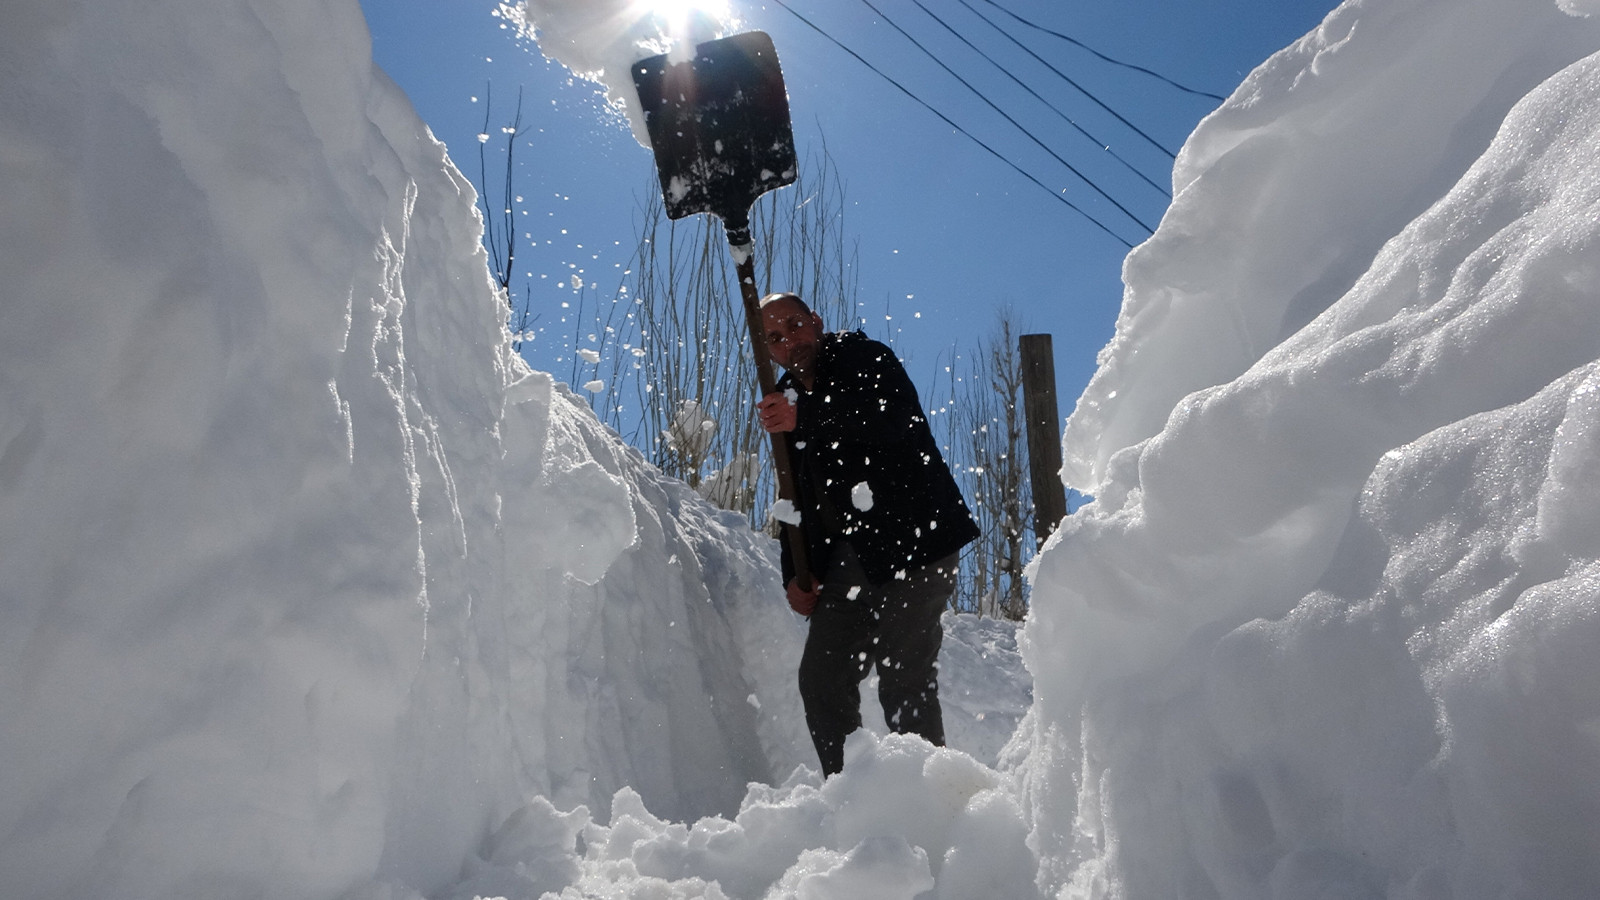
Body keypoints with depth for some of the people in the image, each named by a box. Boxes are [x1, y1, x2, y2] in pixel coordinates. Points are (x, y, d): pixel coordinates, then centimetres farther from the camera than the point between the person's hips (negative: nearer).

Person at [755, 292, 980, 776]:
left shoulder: (865, 358, 0)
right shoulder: (786, 403, 19)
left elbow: (898, 419, -22)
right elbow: (798, 503, 21)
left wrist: (806, 419, -25)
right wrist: (796, 575, 8)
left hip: (915, 541, -7)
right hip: (849, 561, 7)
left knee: (904, 682, -12)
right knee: (821, 679, 5)